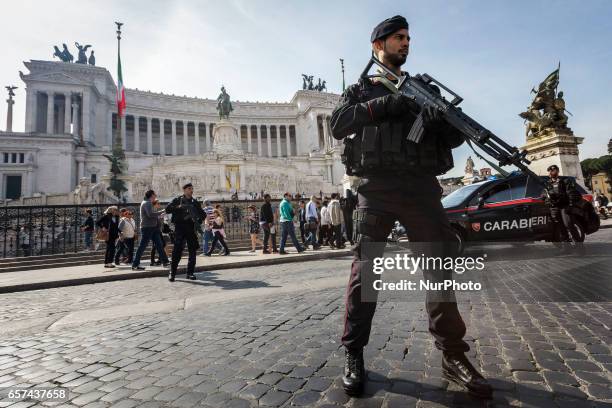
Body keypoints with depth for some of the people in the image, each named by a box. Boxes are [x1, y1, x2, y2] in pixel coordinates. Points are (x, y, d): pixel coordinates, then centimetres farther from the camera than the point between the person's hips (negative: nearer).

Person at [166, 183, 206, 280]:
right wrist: (178, 207, -18)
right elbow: (167, 209, -4)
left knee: (193, 250, 2)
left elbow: (203, 214, 19)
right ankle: (172, 273, 2)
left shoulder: (195, 202, 14)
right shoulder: (177, 200, 6)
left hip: (191, 228, 4)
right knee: (177, 250, -7)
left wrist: (198, 222, 2)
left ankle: (190, 272, 11)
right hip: (180, 228, -3)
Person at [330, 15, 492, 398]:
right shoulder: (361, 89, 18)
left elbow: (455, 137, 15)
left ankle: (454, 356, 13)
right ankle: (354, 356, 7)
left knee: (441, 267, 0)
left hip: (421, 185, 3)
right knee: (364, 268, -3)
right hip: (376, 187, -2)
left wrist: (441, 119, -8)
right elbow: (339, 125, -2)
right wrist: (383, 104, -11)